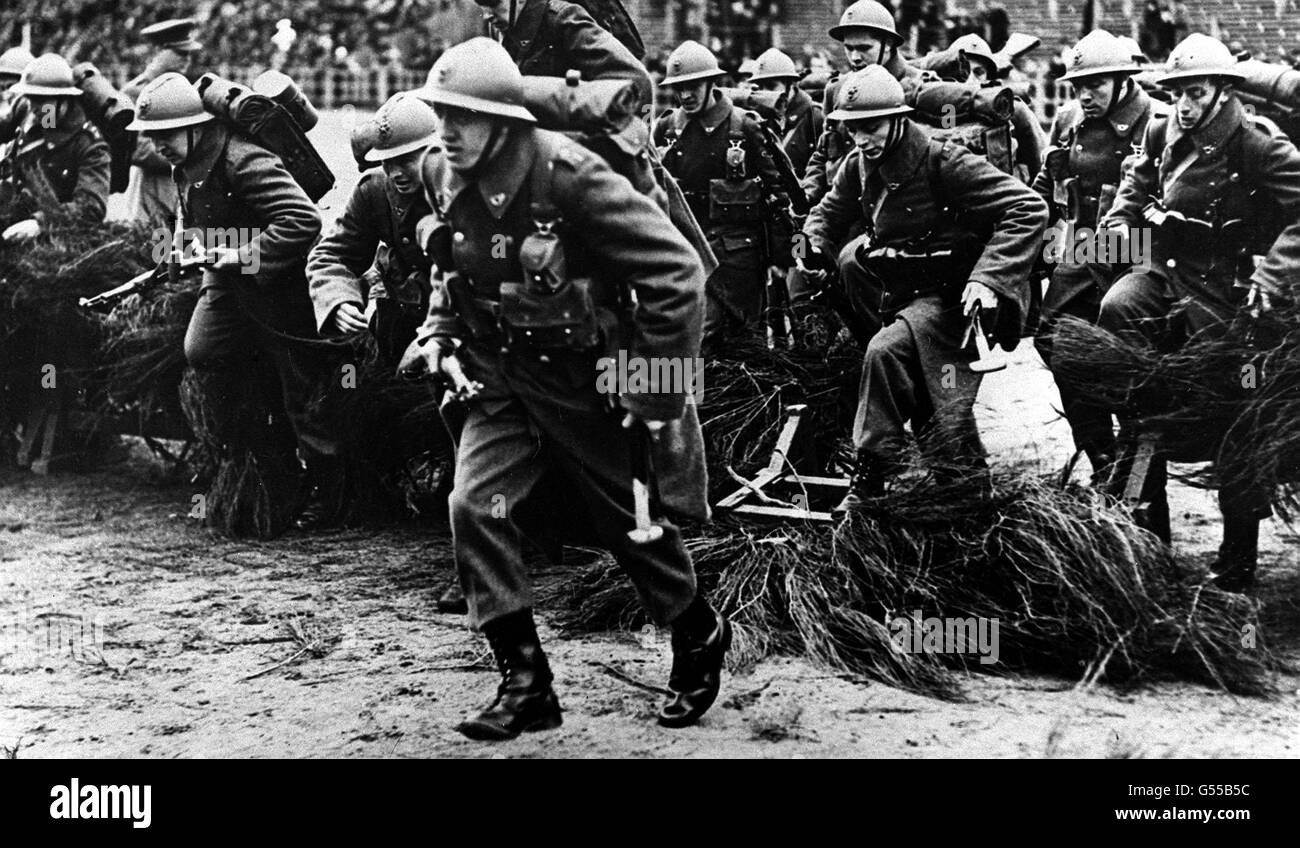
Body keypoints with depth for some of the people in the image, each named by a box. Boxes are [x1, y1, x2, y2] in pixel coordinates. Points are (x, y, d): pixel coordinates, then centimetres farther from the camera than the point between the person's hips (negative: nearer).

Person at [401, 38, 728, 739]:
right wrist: (438, 332, 2)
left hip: (587, 384, -5)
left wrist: (659, 391, -20)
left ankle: (700, 640, 37)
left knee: (632, 522, 9)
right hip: (503, 381, 5)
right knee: (475, 506, -12)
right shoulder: (443, 176, -5)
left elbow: (676, 272, -24)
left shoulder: (567, 176, -26)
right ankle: (526, 685, -3)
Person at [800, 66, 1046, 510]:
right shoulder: (858, 166, 3)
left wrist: (987, 277, -32)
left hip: (950, 295, -8)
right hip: (898, 294, 8)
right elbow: (829, 212, 22)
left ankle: (872, 473, -21)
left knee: (886, 351, -28)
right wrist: (815, 248, -2)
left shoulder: (943, 160, -18)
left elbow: (1029, 209, -23)